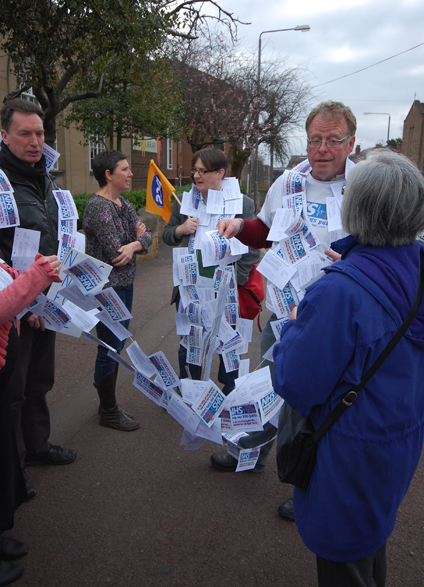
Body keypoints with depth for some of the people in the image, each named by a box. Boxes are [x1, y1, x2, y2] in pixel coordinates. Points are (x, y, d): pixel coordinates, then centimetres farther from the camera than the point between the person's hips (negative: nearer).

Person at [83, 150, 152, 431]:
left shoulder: (123, 204, 10)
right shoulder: (98, 207, -18)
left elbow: (147, 236, 6)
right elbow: (115, 253, -23)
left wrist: (134, 244, -15)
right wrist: (137, 241, -5)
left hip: (125, 284, 9)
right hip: (107, 286, -9)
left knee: (116, 346, 16)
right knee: (110, 349, 2)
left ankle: (109, 404, 31)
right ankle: (109, 412, 18)